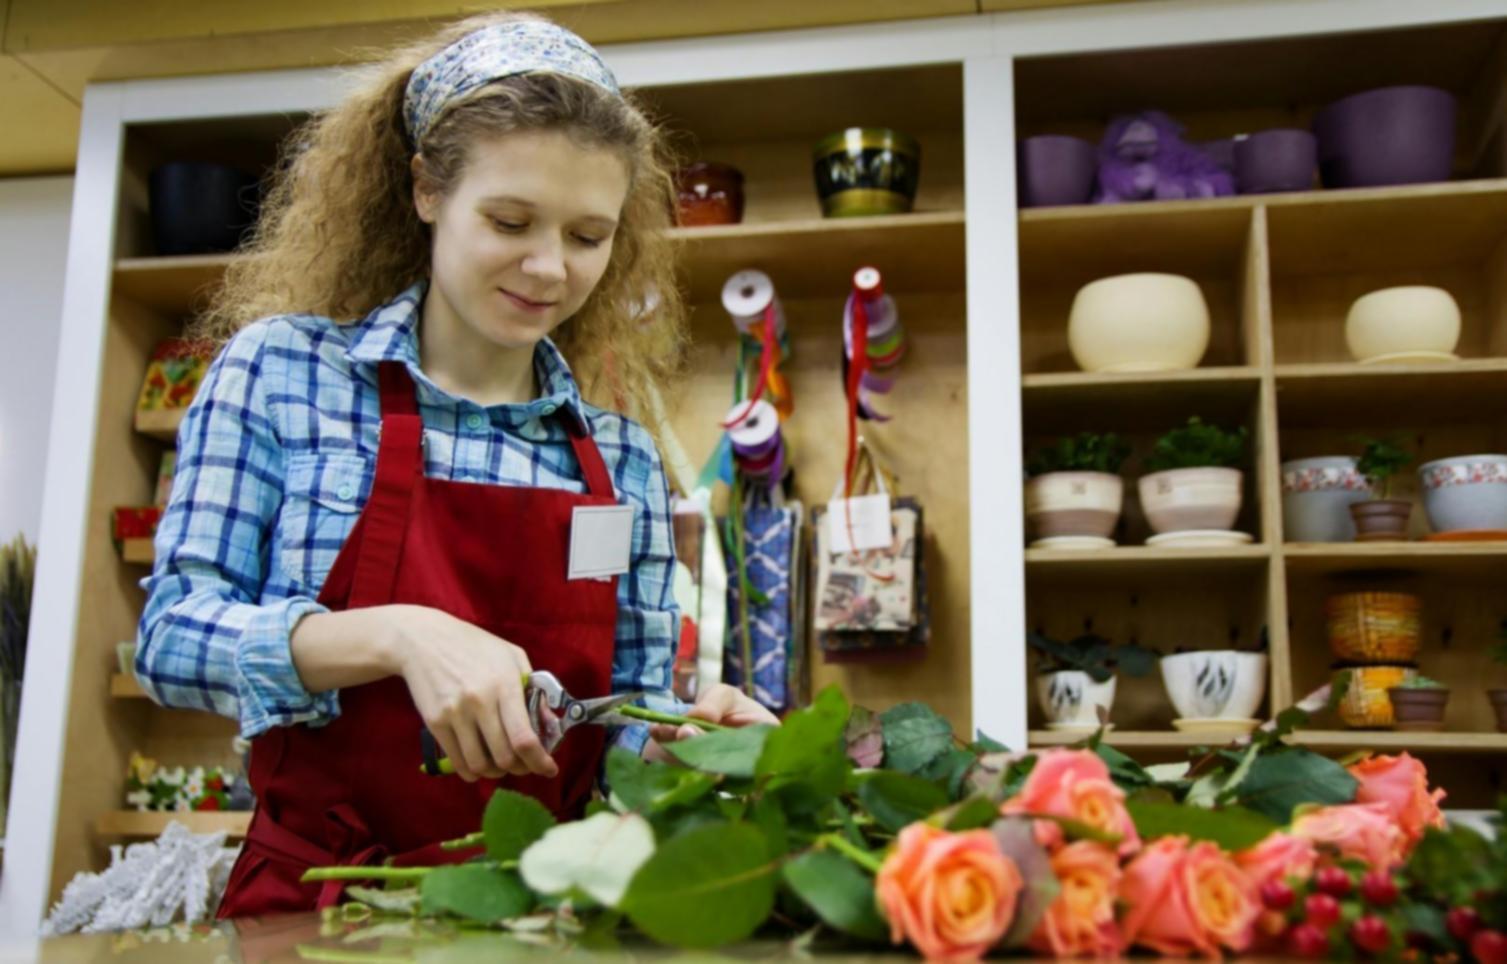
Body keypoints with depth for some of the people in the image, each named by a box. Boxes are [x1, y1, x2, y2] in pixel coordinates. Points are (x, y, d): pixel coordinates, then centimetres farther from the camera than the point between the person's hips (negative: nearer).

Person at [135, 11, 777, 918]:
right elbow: (170, 633, -5)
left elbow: (628, 718, 10)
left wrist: (681, 742, -12)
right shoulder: (281, 368, 0)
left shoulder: (623, 456, 6)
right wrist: (399, 637, -19)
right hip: (316, 896, -4)